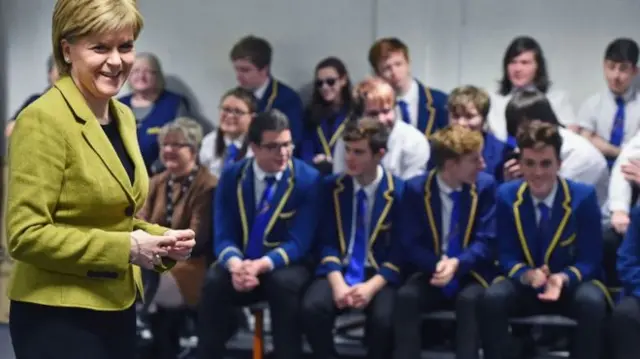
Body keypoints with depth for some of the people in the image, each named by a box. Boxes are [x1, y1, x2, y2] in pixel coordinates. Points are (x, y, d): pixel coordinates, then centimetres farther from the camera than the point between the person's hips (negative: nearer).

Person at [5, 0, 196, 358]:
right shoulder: (44, 120, -15)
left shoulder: (124, 117, 9)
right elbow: (25, 234, -19)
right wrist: (123, 248, -20)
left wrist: (163, 240, 0)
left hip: (117, 310, 8)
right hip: (58, 317, -8)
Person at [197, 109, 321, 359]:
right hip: (240, 263, 2)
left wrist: (261, 265, -33)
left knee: (284, 283, -36)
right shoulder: (231, 177, -1)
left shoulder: (308, 179, -9)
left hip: (284, 266, -2)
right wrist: (235, 265, -30)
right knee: (213, 282, -29)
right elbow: (223, 236, -6)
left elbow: (298, 242, -15)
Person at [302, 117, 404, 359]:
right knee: (312, 307, -28)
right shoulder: (332, 187, 5)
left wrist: (371, 287, -20)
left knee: (384, 318, -32)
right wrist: (337, 284, -15)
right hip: (338, 271, 2)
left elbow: (399, 251, -5)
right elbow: (327, 242, 2)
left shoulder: (399, 192, -3)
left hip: (380, 275, -2)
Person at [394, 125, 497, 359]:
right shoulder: (416, 188, -5)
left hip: (471, 274, -1)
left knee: (469, 299, -34)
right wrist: (438, 264, -27)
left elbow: (485, 242, -9)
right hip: (431, 273, 1)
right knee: (406, 296, -30)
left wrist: (457, 264, -28)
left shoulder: (485, 185, -5)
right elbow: (412, 245, -6)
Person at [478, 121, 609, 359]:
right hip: (525, 287, 2)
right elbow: (506, 256, -3)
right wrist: (527, 276, -26)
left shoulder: (583, 196, -13)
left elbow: (590, 260, -10)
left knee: (592, 302, -36)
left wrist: (564, 278, -32)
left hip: (572, 286, -1)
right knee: (491, 299, -30)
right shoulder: (507, 195, -6)